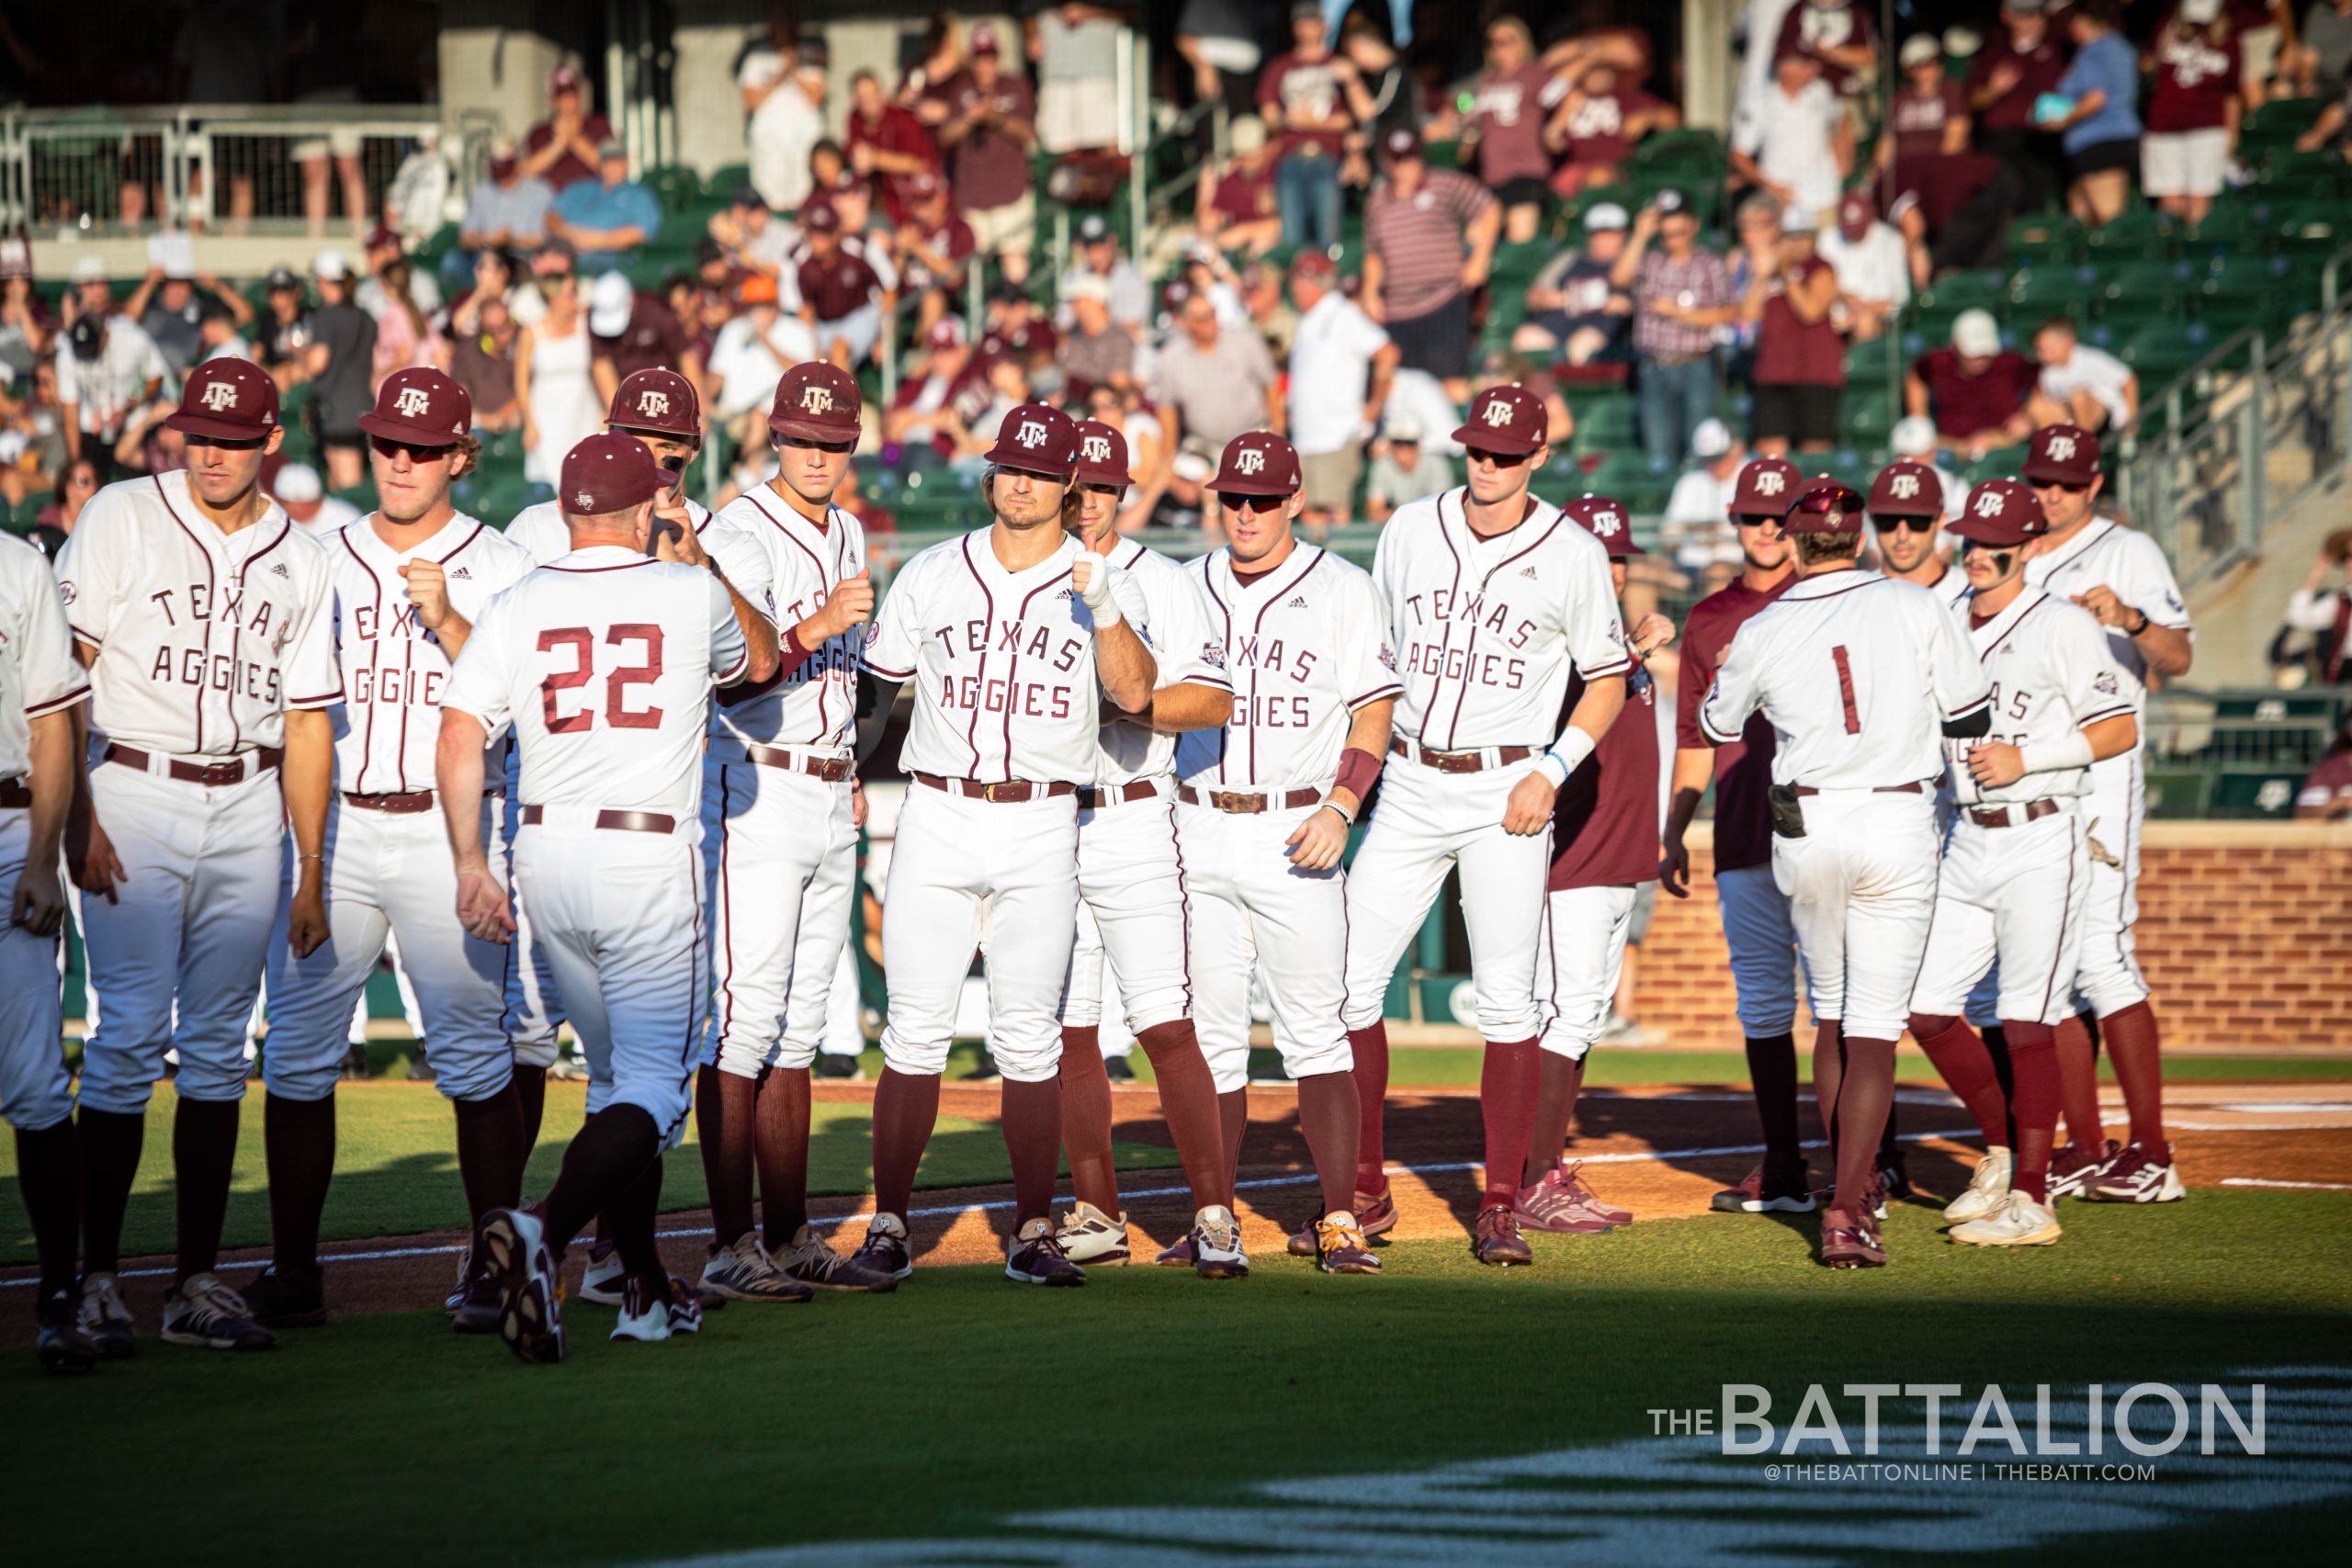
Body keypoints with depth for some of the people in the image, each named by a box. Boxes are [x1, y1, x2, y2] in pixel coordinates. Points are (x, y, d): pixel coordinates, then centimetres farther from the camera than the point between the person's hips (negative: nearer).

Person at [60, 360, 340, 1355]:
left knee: (219, 1046, 4)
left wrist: (311, 876, 9)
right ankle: (95, 1280, -3)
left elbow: (307, 722, 13)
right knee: (130, 1036, -8)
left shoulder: (297, 561, 11)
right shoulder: (121, 520, 0)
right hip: (134, 796, -4)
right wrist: (79, 816, -13)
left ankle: (198, 1283, 8)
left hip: (249, 809, 4)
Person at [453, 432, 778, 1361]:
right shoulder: (691, 594, 0)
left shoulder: (518, 608, 4)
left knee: (616, 1074, 19)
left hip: (547, 859, 4)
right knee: (651, 1090, -6)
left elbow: (459, 737, -5)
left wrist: (471, 865, -3)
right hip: (652, 856, -4)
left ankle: (646, 1290, 21)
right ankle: (547, 1230, -32)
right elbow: (759, 660, 23)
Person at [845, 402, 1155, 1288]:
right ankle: (889, 1225, 2)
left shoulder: (1100, 587, 4)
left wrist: (1104, 609, -25)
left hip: (1040, 831, -1)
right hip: (937, 822, 1)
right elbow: (874, 691, 13)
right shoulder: (930, 578, 8)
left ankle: (1033, 1235, 6)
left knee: (1028, 1039, 1)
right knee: (915, 1032, -3)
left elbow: (1133, 694, -12)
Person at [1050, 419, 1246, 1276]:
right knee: (1067, 1029, 7)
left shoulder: (1163, 585, 2)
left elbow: (1214, 700, -5)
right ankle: (1096, 1214, 15)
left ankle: (1215, 1217, -10)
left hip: (1131, 824, -4)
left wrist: (1119, 703, -15)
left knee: (1165, 1026, -11)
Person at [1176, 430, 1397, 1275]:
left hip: (1296, 833, -4)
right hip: (1197, 832, 4)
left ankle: (1341, 1222, -6)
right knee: (1208, 1032, 5)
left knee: (1314, 1034, -7)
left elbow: (1374, 711, -1)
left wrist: (1340, 808, -13)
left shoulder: (1343, 590, 2)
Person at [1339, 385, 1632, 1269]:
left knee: (1507, 999, -6)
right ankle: (1364, 1195, 8)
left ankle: (1501, 1211, 1)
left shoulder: (1572, 555, -3)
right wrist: (1350, 778, 7)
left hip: (1506, 790, -3)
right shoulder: (1409, 532, 6)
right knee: (1348, 982, -3)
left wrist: (1553, 772, -8)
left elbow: (1606, 678, 5)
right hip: (1410, 786, 3)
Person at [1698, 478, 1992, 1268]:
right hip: (1897, 825, -2)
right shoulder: (1913, 607, -3)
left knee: (1831, 1015, 20)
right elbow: (1972, 717, 3)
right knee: (1874, 1027, -3)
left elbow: (1718, 722, 18)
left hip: (1805, 828, 2)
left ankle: (1855, 1187, 28)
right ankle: (1848, 1215, -14)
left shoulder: (1763, 632, 1)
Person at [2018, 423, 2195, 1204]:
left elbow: (2177, 657, -13)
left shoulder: (2130, 553, 0)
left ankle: (2151, 1153, -12)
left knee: (2099, 954, -13)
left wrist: (2131, 618, -32)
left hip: (2098, 779, -6)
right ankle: (2085, 1152, 10)